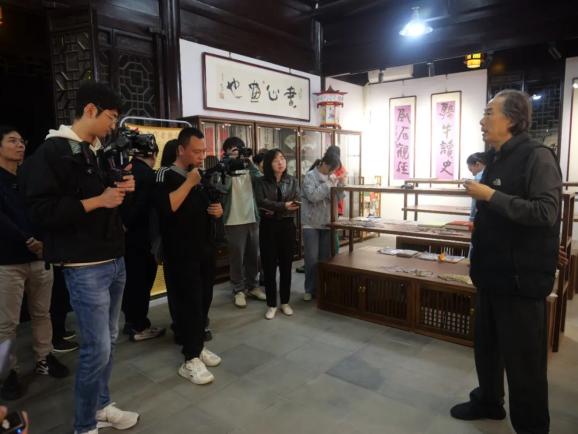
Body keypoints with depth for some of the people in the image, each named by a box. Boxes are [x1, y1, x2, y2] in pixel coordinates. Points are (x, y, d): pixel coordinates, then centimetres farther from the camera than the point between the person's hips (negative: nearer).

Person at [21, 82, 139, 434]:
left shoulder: (100, 153, 14)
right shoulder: (52, 152, -9)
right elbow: (42, 210, -16)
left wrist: (123, 190, 3)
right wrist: (97, 201, -19)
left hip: (115, 261, 8)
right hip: (86, 267, -8)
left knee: (108, 341, 16)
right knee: (97, 348, -2)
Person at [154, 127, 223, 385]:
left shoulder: (203, 177, 14)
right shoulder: (166, 176, -8)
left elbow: (212, 206, 24)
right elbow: (166, 208, -26)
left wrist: (218, 210, 1)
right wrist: (189, 183, -21)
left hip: (205, 250, 7)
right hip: (181, 254, -7)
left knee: (204, 300, 12)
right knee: (189, 303, -5)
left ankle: (198, 347, 26)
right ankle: (190, 360, 4)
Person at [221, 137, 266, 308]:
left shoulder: (247, 169, 10)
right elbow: (224, 187, -20)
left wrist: (249, 161, -14)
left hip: (252, 219, 5)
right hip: (234, 221, -4)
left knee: (253, 256, 14)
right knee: (237, 257, 2)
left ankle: (252, 286, 29)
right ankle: (239, 290, 15)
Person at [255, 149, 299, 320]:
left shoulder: (292, 181, 4)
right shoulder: (261, 182, -2)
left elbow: (297, 204, -7)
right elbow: (262, 202, -16)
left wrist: (274, 210, -18)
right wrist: (283, 206, -23)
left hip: (287, 226, 2)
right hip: (268, 227, -2)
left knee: (286, 265, 8)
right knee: (269, 266, 3)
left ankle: (285, 302, 23)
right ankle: (271, 304, 15)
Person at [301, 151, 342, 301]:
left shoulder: (332, 177, 9)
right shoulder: (310, 176, -8)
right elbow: (312, 196, -21)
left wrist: (334, 187, -10)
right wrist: (327, 185, -16)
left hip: (327, 222, 5)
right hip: (311, 223, -5)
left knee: (325, 257, 10)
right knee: (312, 258, -2)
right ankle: (310, 289, 12)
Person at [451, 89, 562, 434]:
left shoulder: (537, 157, -15)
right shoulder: (496, 159, 11)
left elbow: (545, 212, -27)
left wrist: (491, 196, -24)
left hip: (521, 277, -8)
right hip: (492, 272, 9)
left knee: (523, 358, 5)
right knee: (486, 346, 21)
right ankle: (488, 402, 41)